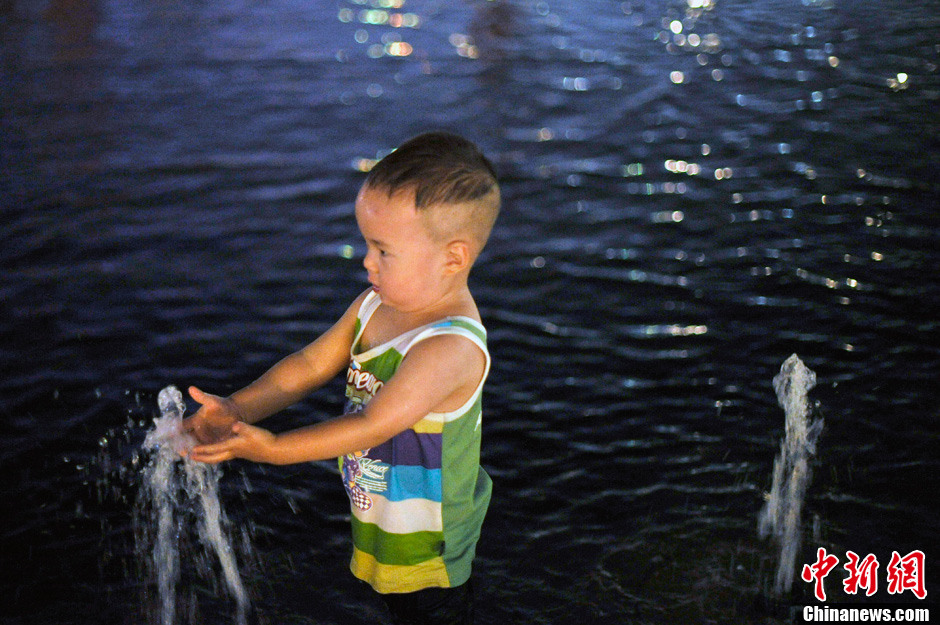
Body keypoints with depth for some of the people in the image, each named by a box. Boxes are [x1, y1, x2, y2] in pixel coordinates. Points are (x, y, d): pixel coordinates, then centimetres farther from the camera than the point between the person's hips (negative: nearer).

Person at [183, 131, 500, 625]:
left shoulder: (451, 348, -33)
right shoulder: (377, 305, -6)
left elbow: (374, 424, -33)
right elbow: (311, 364, -2)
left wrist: (273, 449, -30)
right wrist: (237, 408, -14)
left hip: (427, 542, -8)